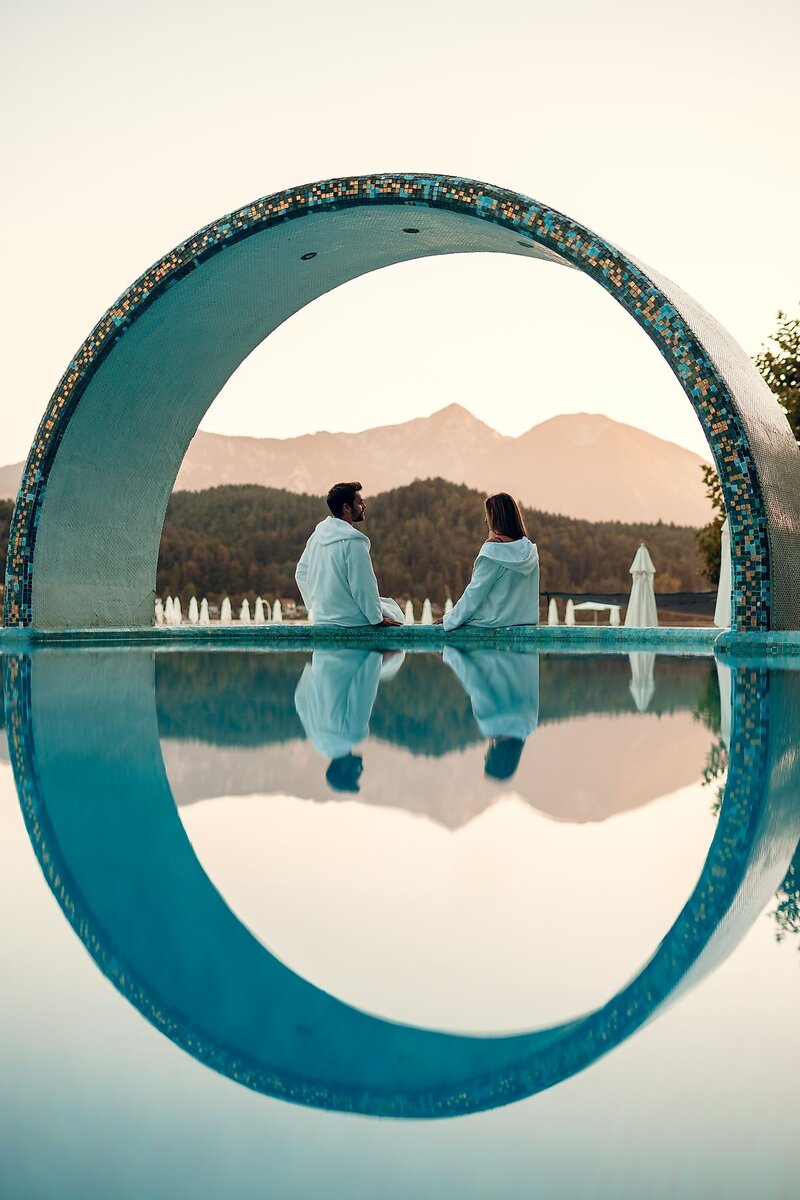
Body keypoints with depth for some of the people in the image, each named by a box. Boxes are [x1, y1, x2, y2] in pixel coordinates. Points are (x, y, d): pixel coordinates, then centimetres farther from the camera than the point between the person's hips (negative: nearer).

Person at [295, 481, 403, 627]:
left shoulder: (317, 534, 5)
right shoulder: (353, 541, -21)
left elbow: (301, 574, 14)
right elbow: (363, 586, -19)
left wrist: (317, 604, 22)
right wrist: (378, 619, -10)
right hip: (351, 620, -8)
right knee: (393, 610, 15)